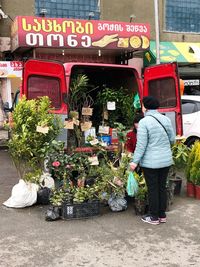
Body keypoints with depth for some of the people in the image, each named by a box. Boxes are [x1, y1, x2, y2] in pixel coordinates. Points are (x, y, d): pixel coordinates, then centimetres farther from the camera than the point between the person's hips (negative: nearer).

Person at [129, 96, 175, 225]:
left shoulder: (144, 122, -14)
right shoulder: (166, 119, 3)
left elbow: (141, 144, -16)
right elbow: (172, 139, 9)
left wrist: (135, 161, -11)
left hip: (151, 162, -5)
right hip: (166, 160, 5)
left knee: (153, 189, 6)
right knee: (162, 187, 15)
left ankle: (154, 217, 17)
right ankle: (162, 215, 25)